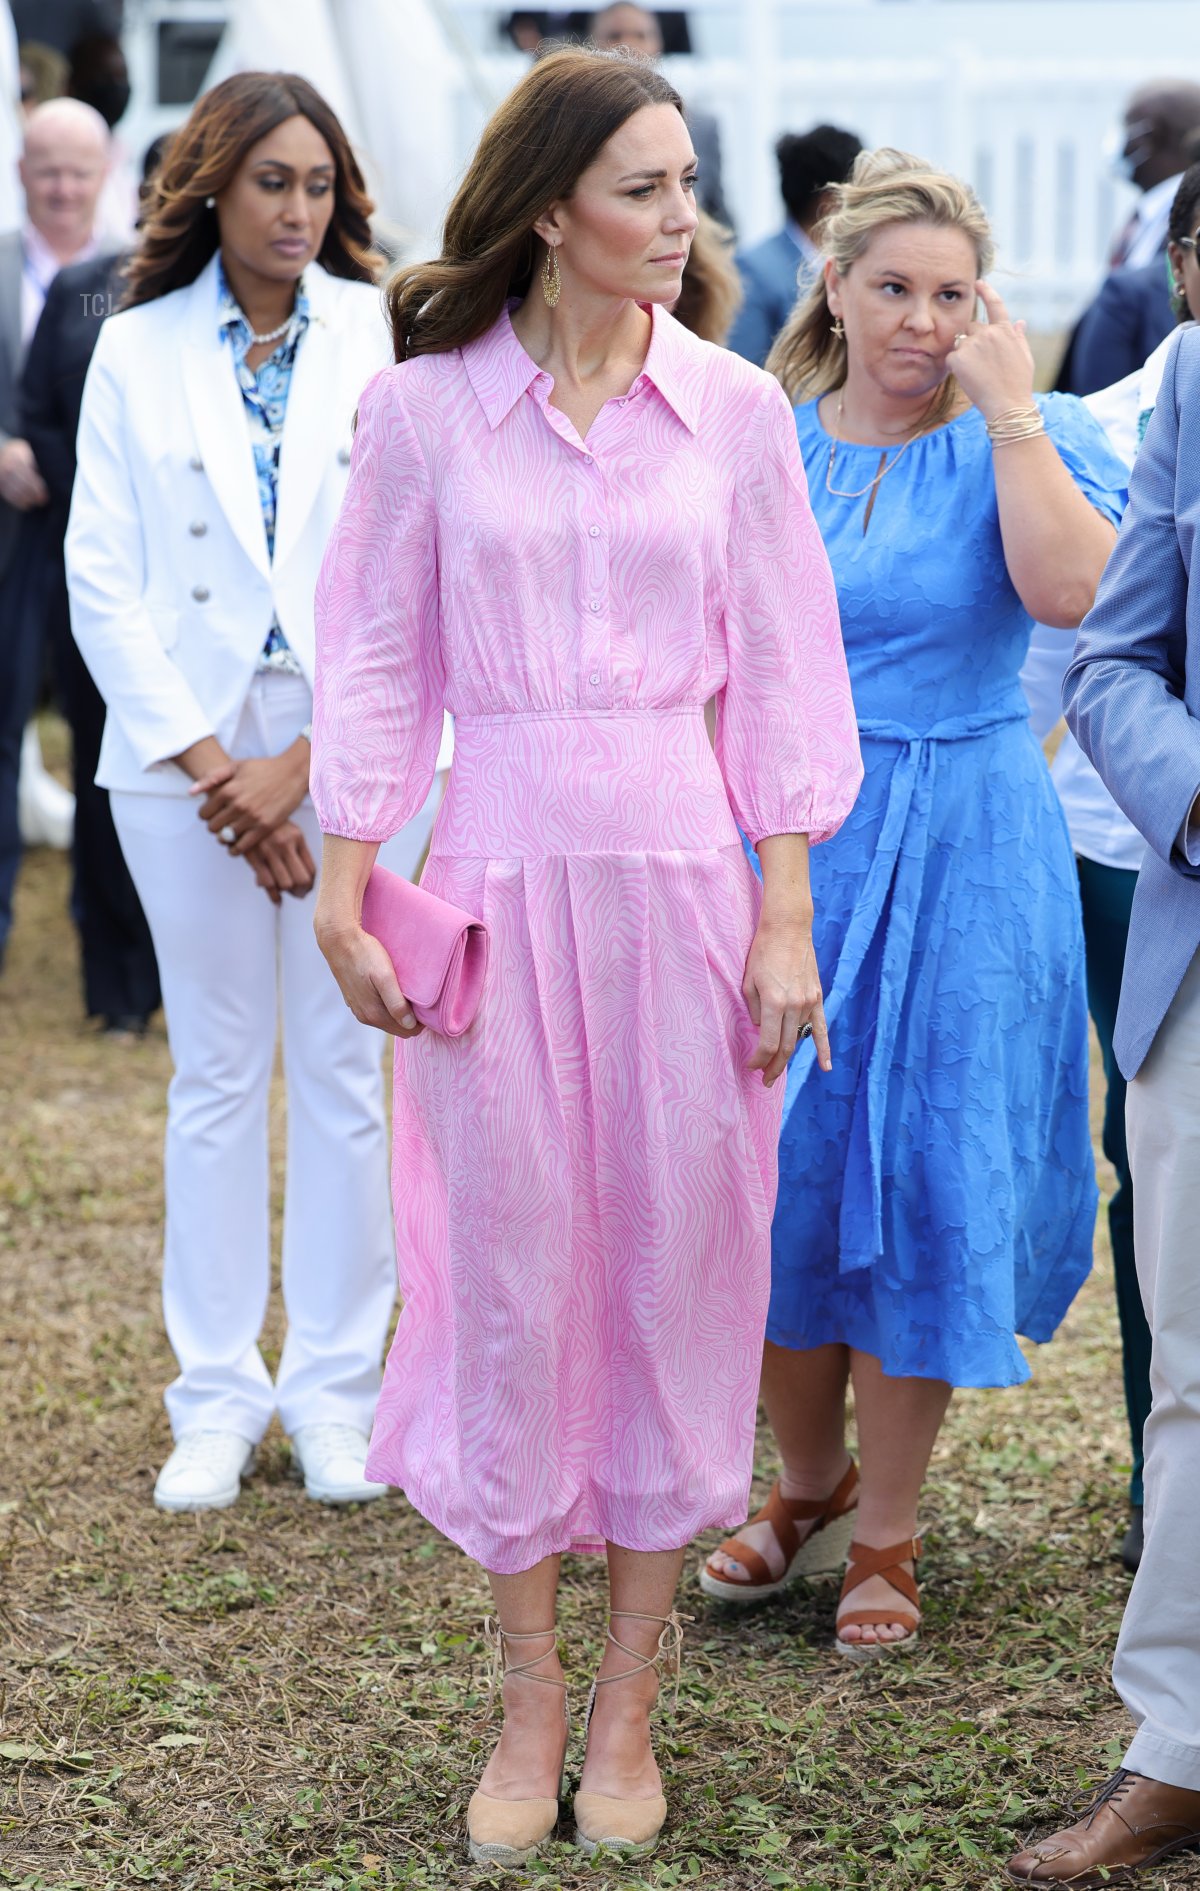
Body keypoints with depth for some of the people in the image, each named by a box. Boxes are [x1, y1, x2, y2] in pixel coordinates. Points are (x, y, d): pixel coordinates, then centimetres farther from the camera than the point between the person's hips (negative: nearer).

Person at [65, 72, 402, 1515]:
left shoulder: (383, 339, 1)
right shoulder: (136, 350, 5)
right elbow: (102, 580, 1)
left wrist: (305, 764, -10)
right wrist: (213, 767, -6)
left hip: (350, 747, -1)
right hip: (186, 750, 1)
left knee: (342, 1072, 3)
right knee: (213, 1072, 6)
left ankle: (335, 1391, 13)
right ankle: (217, 1398, 14)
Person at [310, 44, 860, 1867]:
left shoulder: (734, 407, 3)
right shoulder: (425, 407, -1)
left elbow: (781, 670, 4)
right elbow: (376, 661, 4)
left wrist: (786, 916, 0)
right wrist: (348, 893, 0)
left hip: (683, 866, 1)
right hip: (501, 865, -1)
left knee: (675, 1263, 5)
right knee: (508, 1268, 4)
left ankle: (629, 1697, 19)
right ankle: (529, 1697, 19)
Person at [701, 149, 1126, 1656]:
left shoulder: (1033, 440, -3)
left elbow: (1071, 591, -24)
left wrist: (1007, 408, -20)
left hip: (956, 860, -3)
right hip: (780, 845, 3)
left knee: (918, 1177, 2)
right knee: (773, 1169, 7)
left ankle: (885, 1533, 16)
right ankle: (807, 1487, 29)